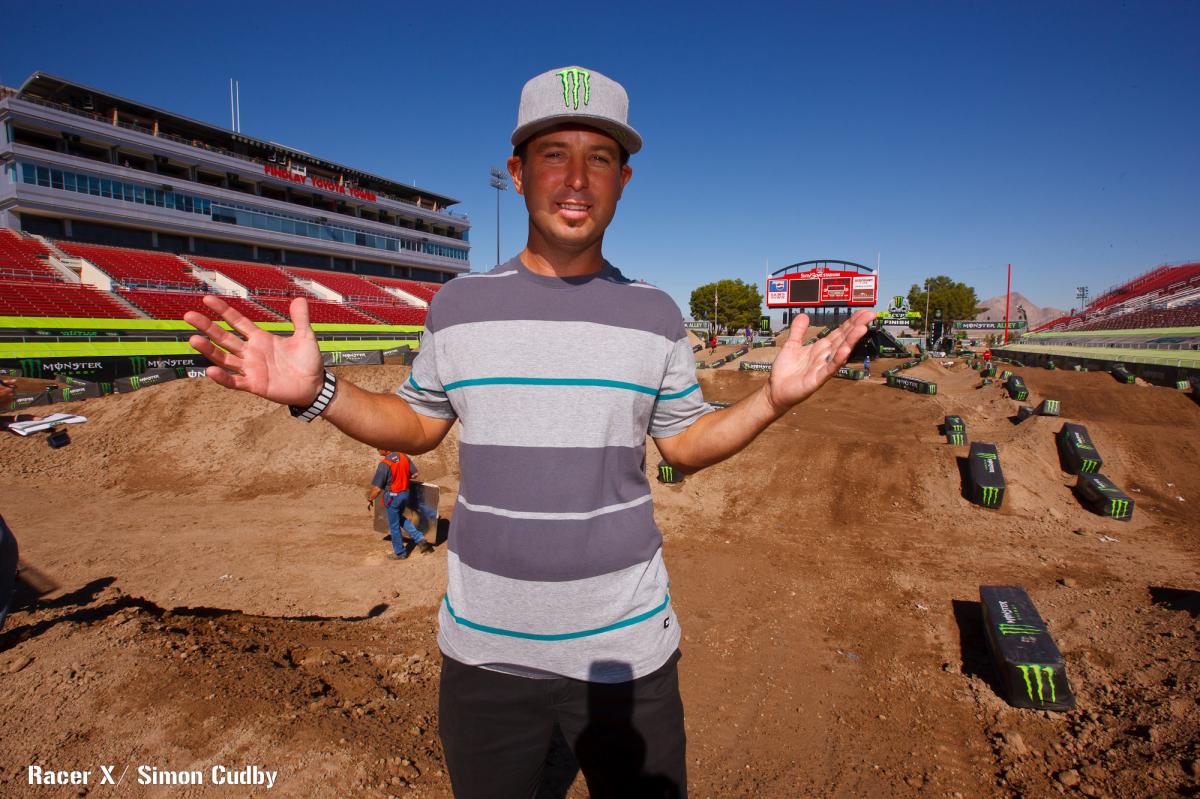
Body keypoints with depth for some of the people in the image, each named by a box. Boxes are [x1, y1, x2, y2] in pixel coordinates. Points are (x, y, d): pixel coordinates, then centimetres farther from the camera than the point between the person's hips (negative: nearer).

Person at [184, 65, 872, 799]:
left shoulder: (654, 312, -4)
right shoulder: (458, 304, -3)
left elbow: (686, 443, 4)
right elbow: (418, 426, 7)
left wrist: (774, 398, -12)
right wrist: (316, 393, -9)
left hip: (627, 646, 0)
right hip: (484, 649, 1)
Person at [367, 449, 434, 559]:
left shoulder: (384, 465, -23)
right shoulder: (403, 457, -5)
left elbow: (377, 489, -19)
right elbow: (415, 474, 5)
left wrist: (369, 500, -2)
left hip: (393, 497, -6)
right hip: (405, 493, 7)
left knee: (394, 525, 12)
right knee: (400, 518, 28)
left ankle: (400, 553, 25)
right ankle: (420, 538, 18)